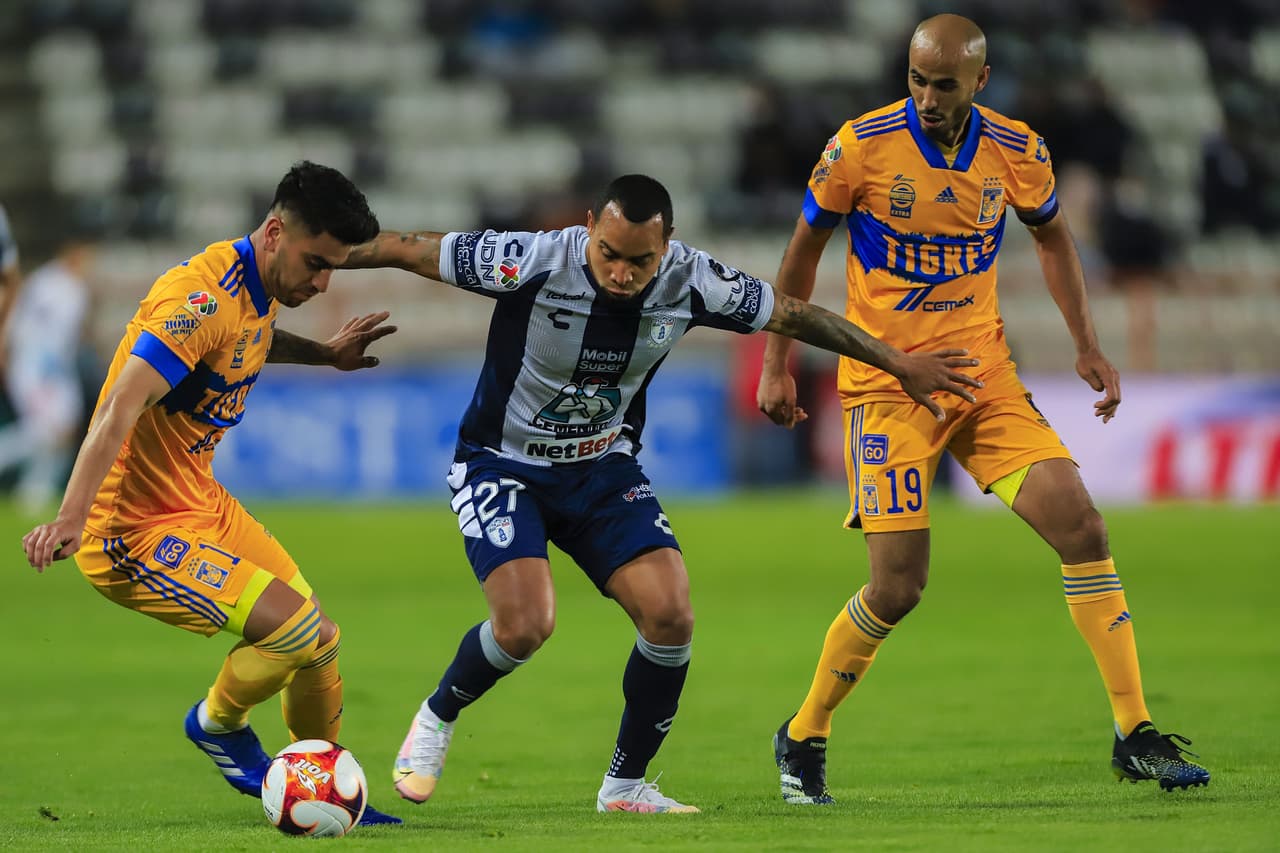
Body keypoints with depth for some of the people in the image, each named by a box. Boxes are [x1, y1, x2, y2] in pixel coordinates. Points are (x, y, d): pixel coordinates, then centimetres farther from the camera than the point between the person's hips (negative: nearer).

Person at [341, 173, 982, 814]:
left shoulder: (691, 282, -16)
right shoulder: (532, 263, -28)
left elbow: (793, 315, 0)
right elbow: (403, 250, -19)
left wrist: (899, 364, 9)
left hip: (603, 467, 4)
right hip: (501, 465, -4)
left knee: (671, 615, -14)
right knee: (525, 623, -24)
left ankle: (625, 785, 7)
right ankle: (436, 719, 8)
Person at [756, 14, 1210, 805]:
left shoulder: (1017, 151, -3)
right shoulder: (861, 146, -11)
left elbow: (1052, 235, 16)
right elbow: (805, 247, 2)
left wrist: (1088, 346, 9)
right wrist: (778, 365, 2)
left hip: (984, 375, 3)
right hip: (886, 384, -3)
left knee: (1081, 524, -11)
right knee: (898, 586, -10)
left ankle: (1135, 735, -4)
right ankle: (803, 738, 13)